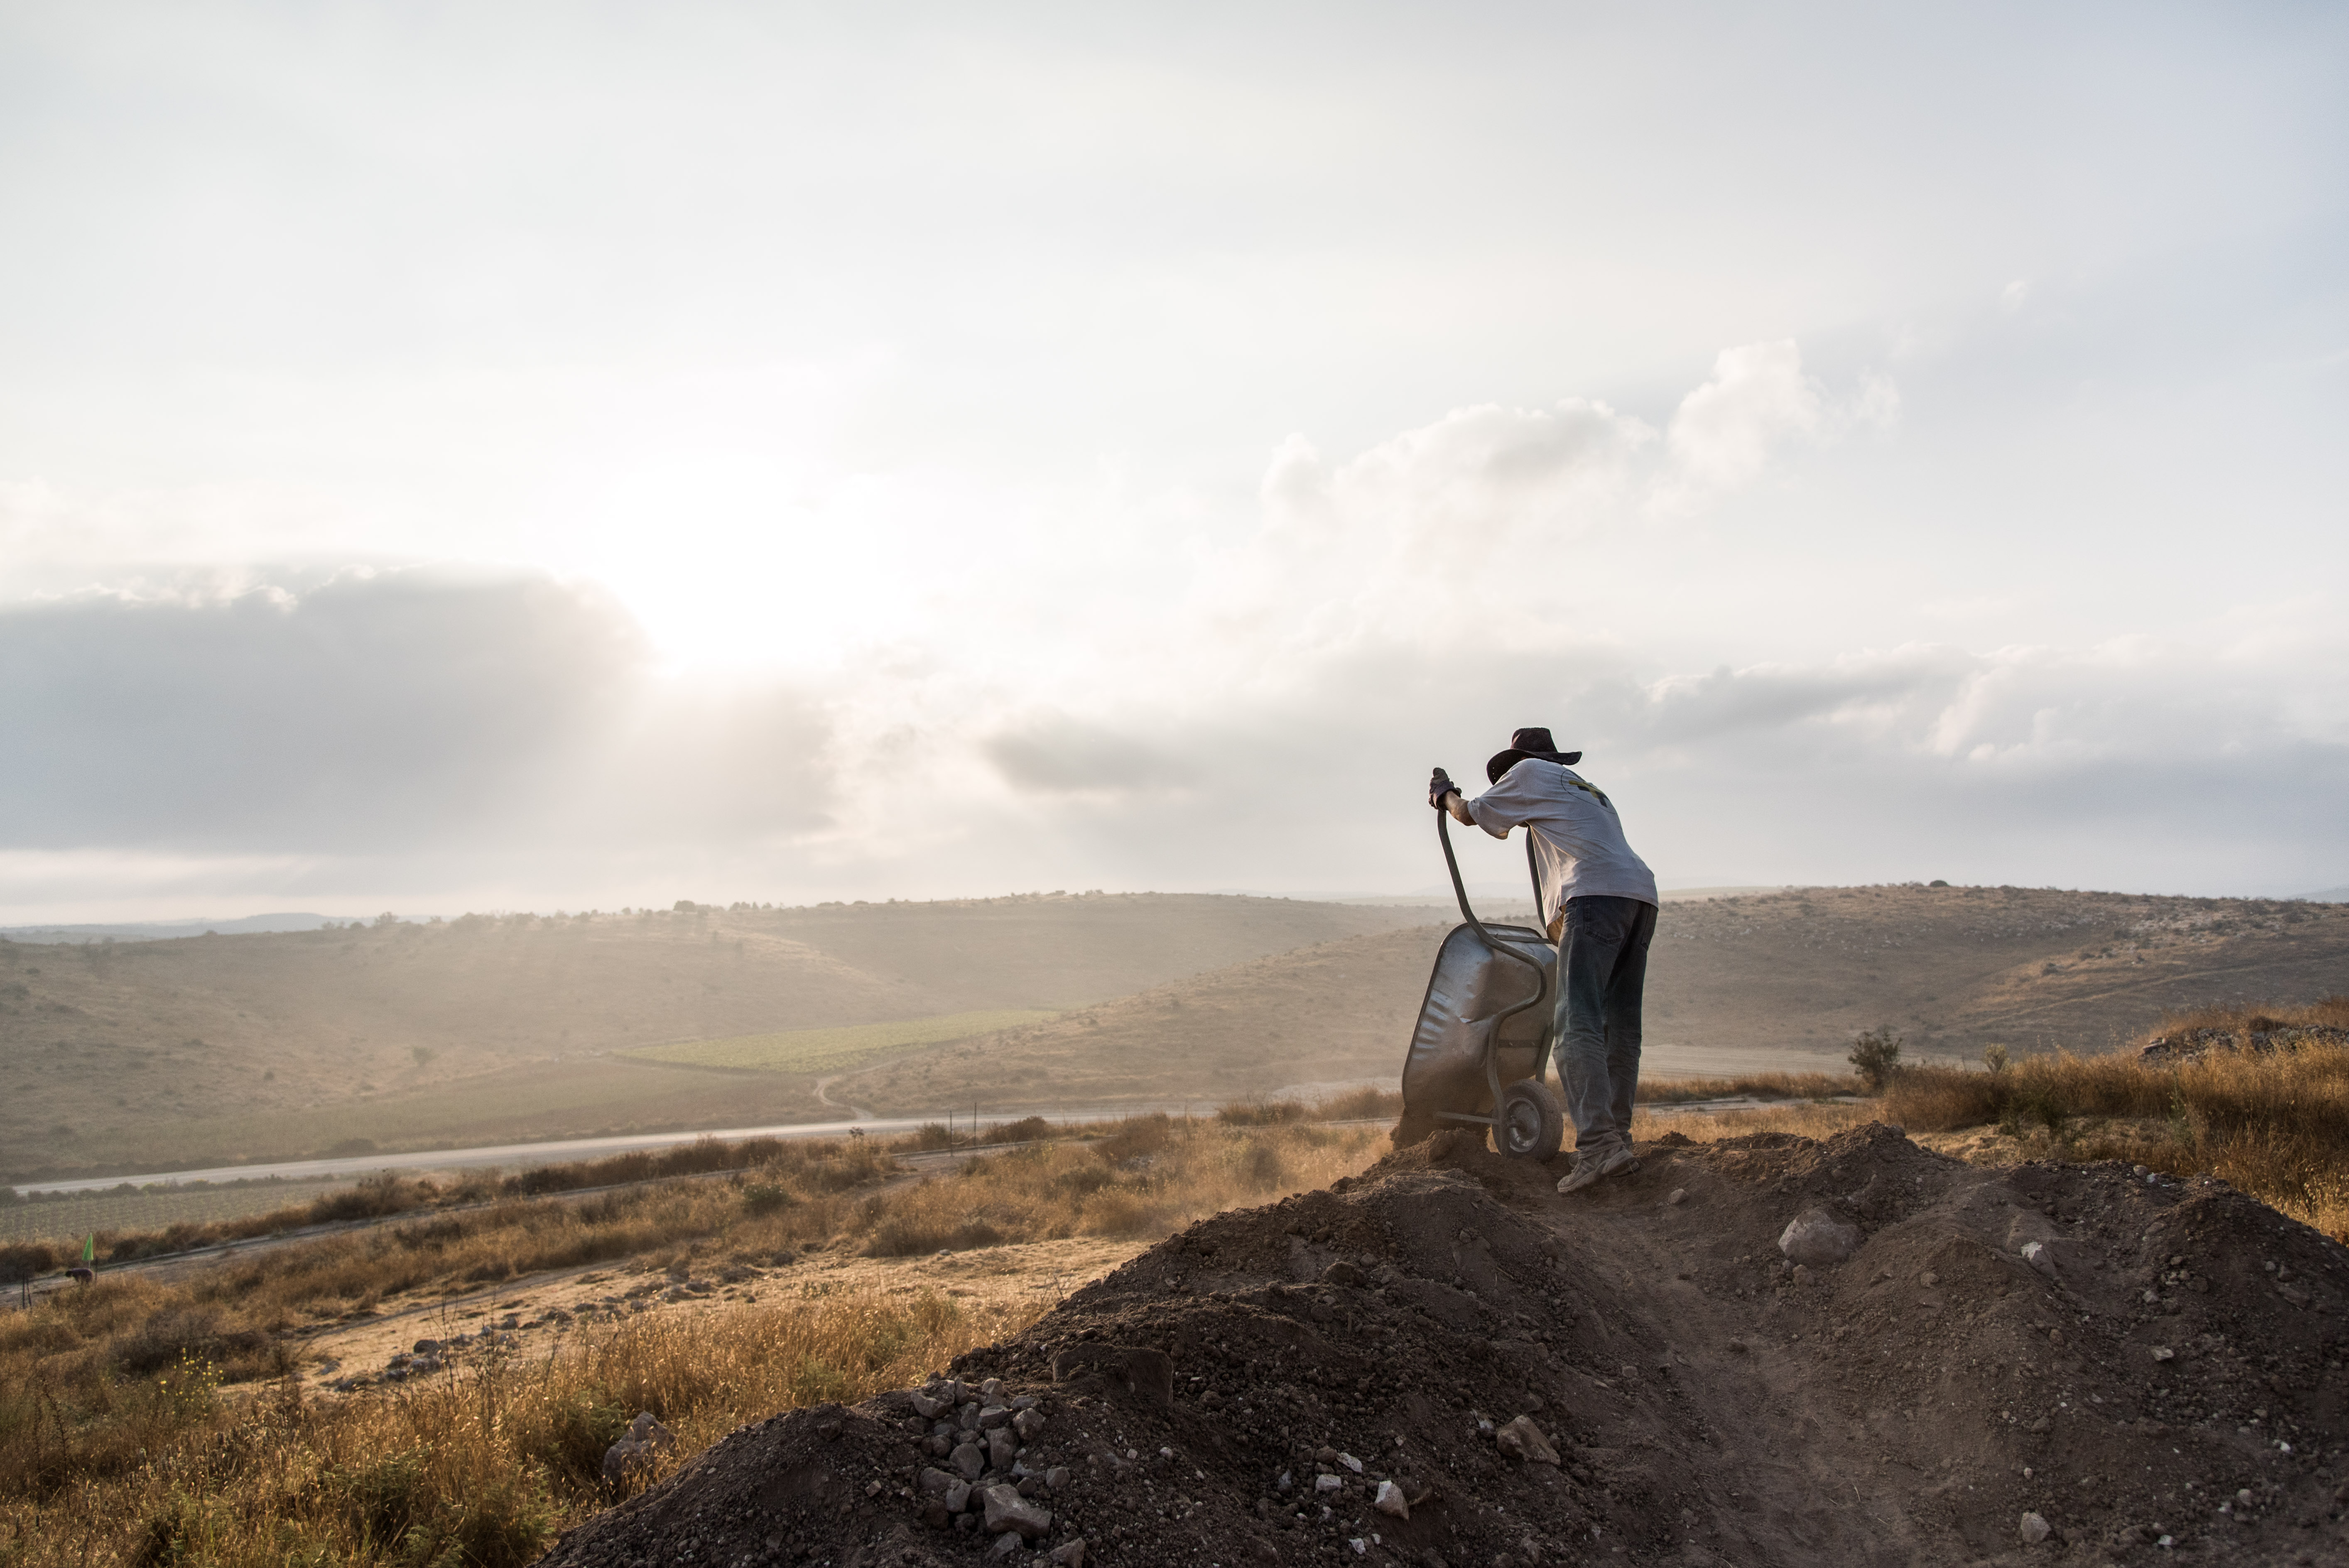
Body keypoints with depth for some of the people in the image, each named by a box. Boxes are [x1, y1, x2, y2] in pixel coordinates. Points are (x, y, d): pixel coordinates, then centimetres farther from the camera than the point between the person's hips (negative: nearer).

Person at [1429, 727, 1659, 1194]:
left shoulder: (1532, 772, 15)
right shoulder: (1590, 791, 37)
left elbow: (1472, 814, 21)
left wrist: (1445, 795, 41)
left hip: (1598, 894, -9)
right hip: (1641, 896, 9)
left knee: (1578, 1024, -16)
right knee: (1620, 1028, 9)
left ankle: (1598, 1144, -27)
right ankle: (1617, 1138, 9)